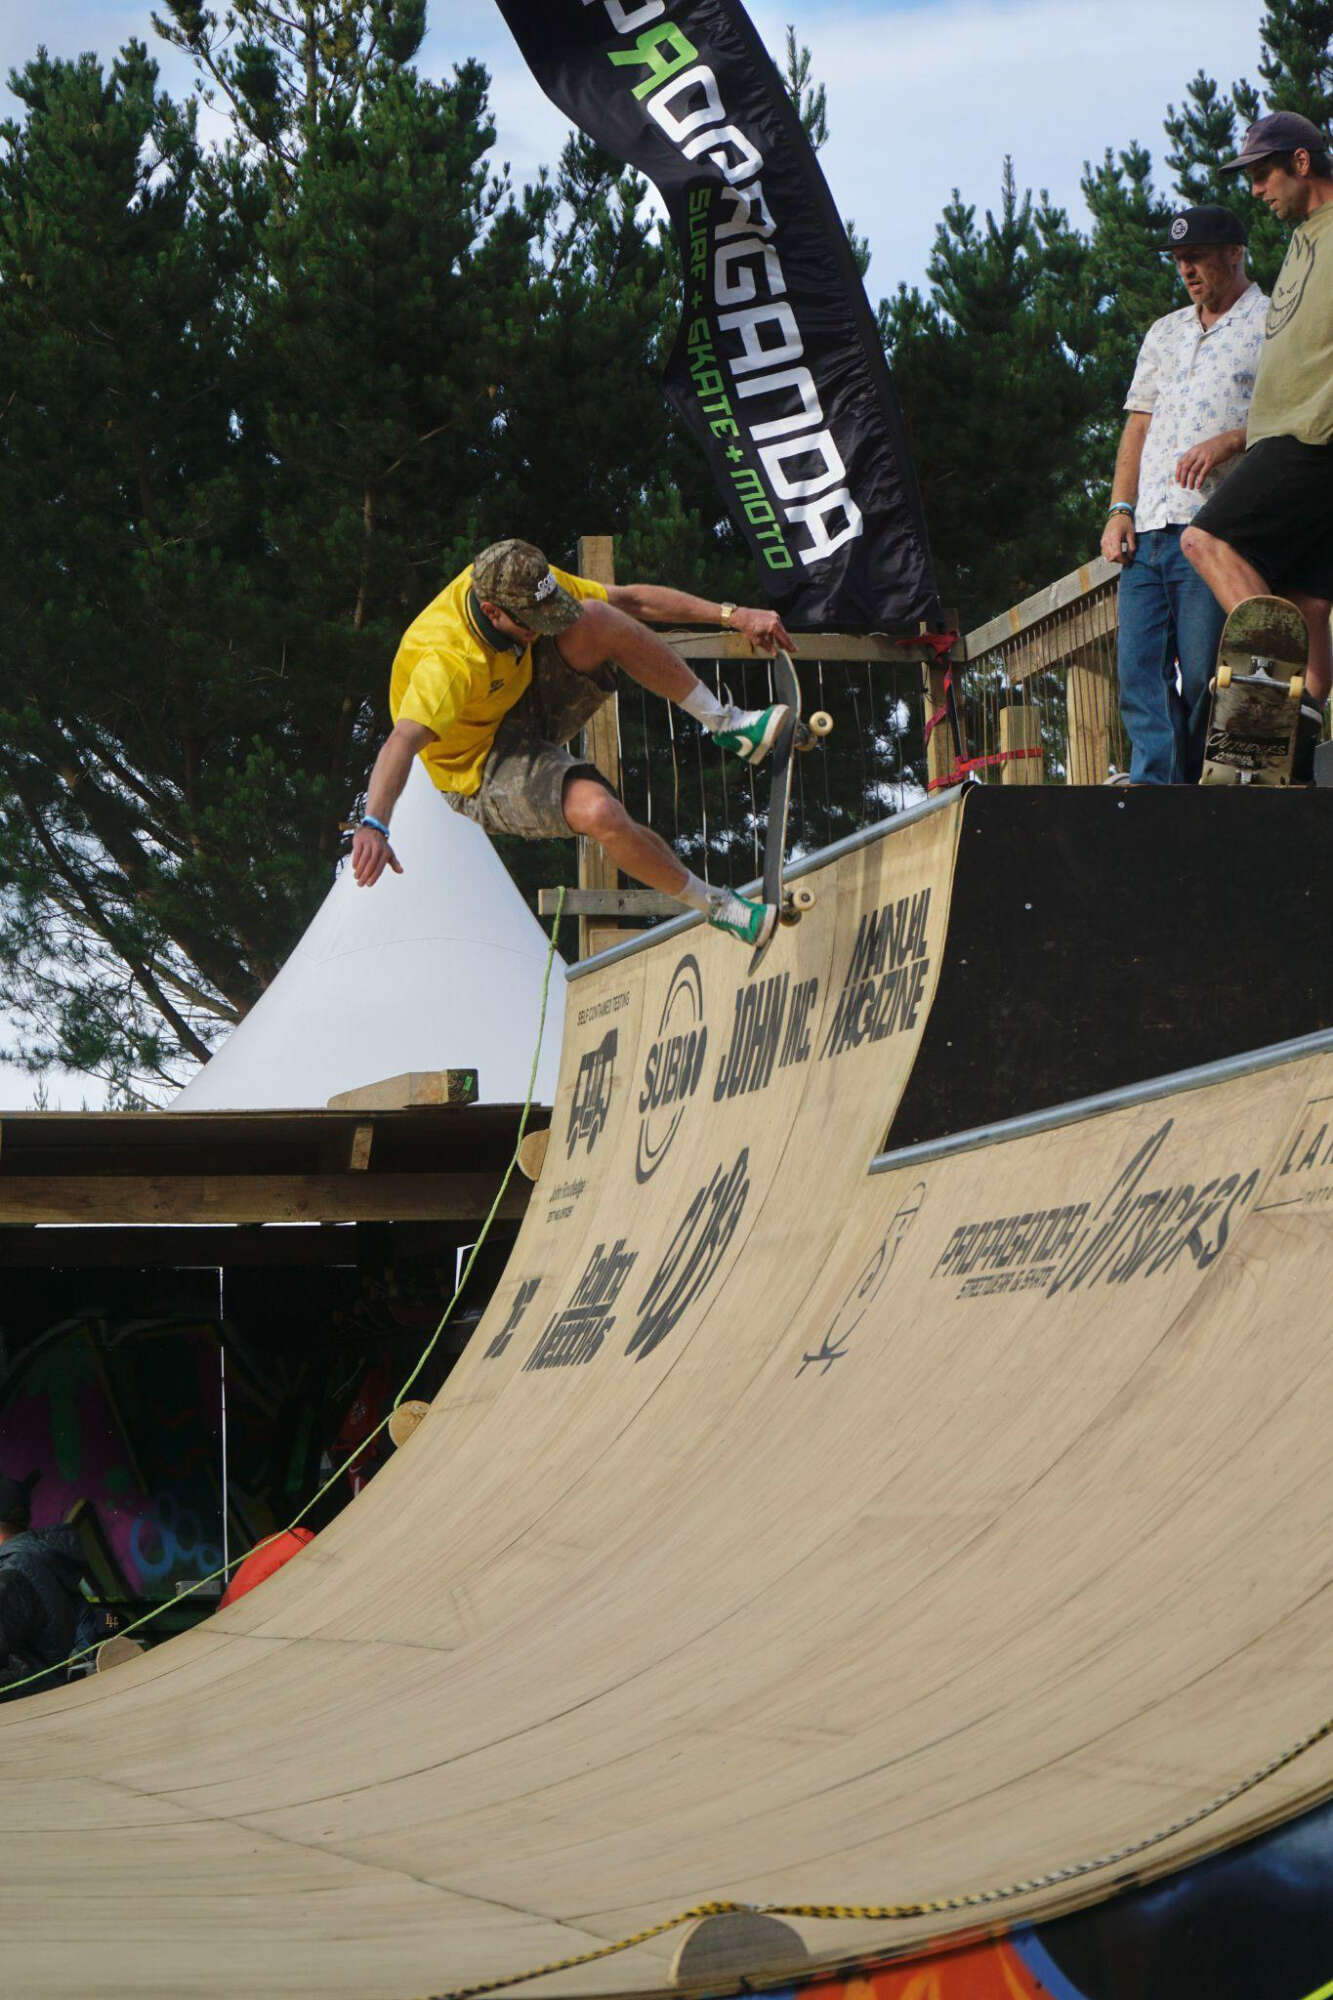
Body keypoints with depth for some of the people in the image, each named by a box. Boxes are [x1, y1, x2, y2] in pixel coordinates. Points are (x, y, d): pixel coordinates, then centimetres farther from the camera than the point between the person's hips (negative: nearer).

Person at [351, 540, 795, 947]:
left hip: (531, 708, 7)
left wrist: (732, 616, -11)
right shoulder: (447, 661, -37)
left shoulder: (525, 587, -15)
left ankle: (725, 725, -4)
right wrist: (373, 825, -68)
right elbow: (403, 740, -51)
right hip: (486, 773, -7)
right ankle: (715, 905, -10)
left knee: (595, 618, -19)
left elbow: (632, 600, -7)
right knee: (598, 812, -35)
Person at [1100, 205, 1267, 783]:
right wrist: (1120, 508, 11)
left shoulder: (1272, 323, 5)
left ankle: (1191, 786, -6)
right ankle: (1155, 785, -8)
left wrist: (1228, 442, -19)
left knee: (1202, 675, -11)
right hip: (1148, 529, 6)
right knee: (1139, 669, -5)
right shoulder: (1164, 333, 25)